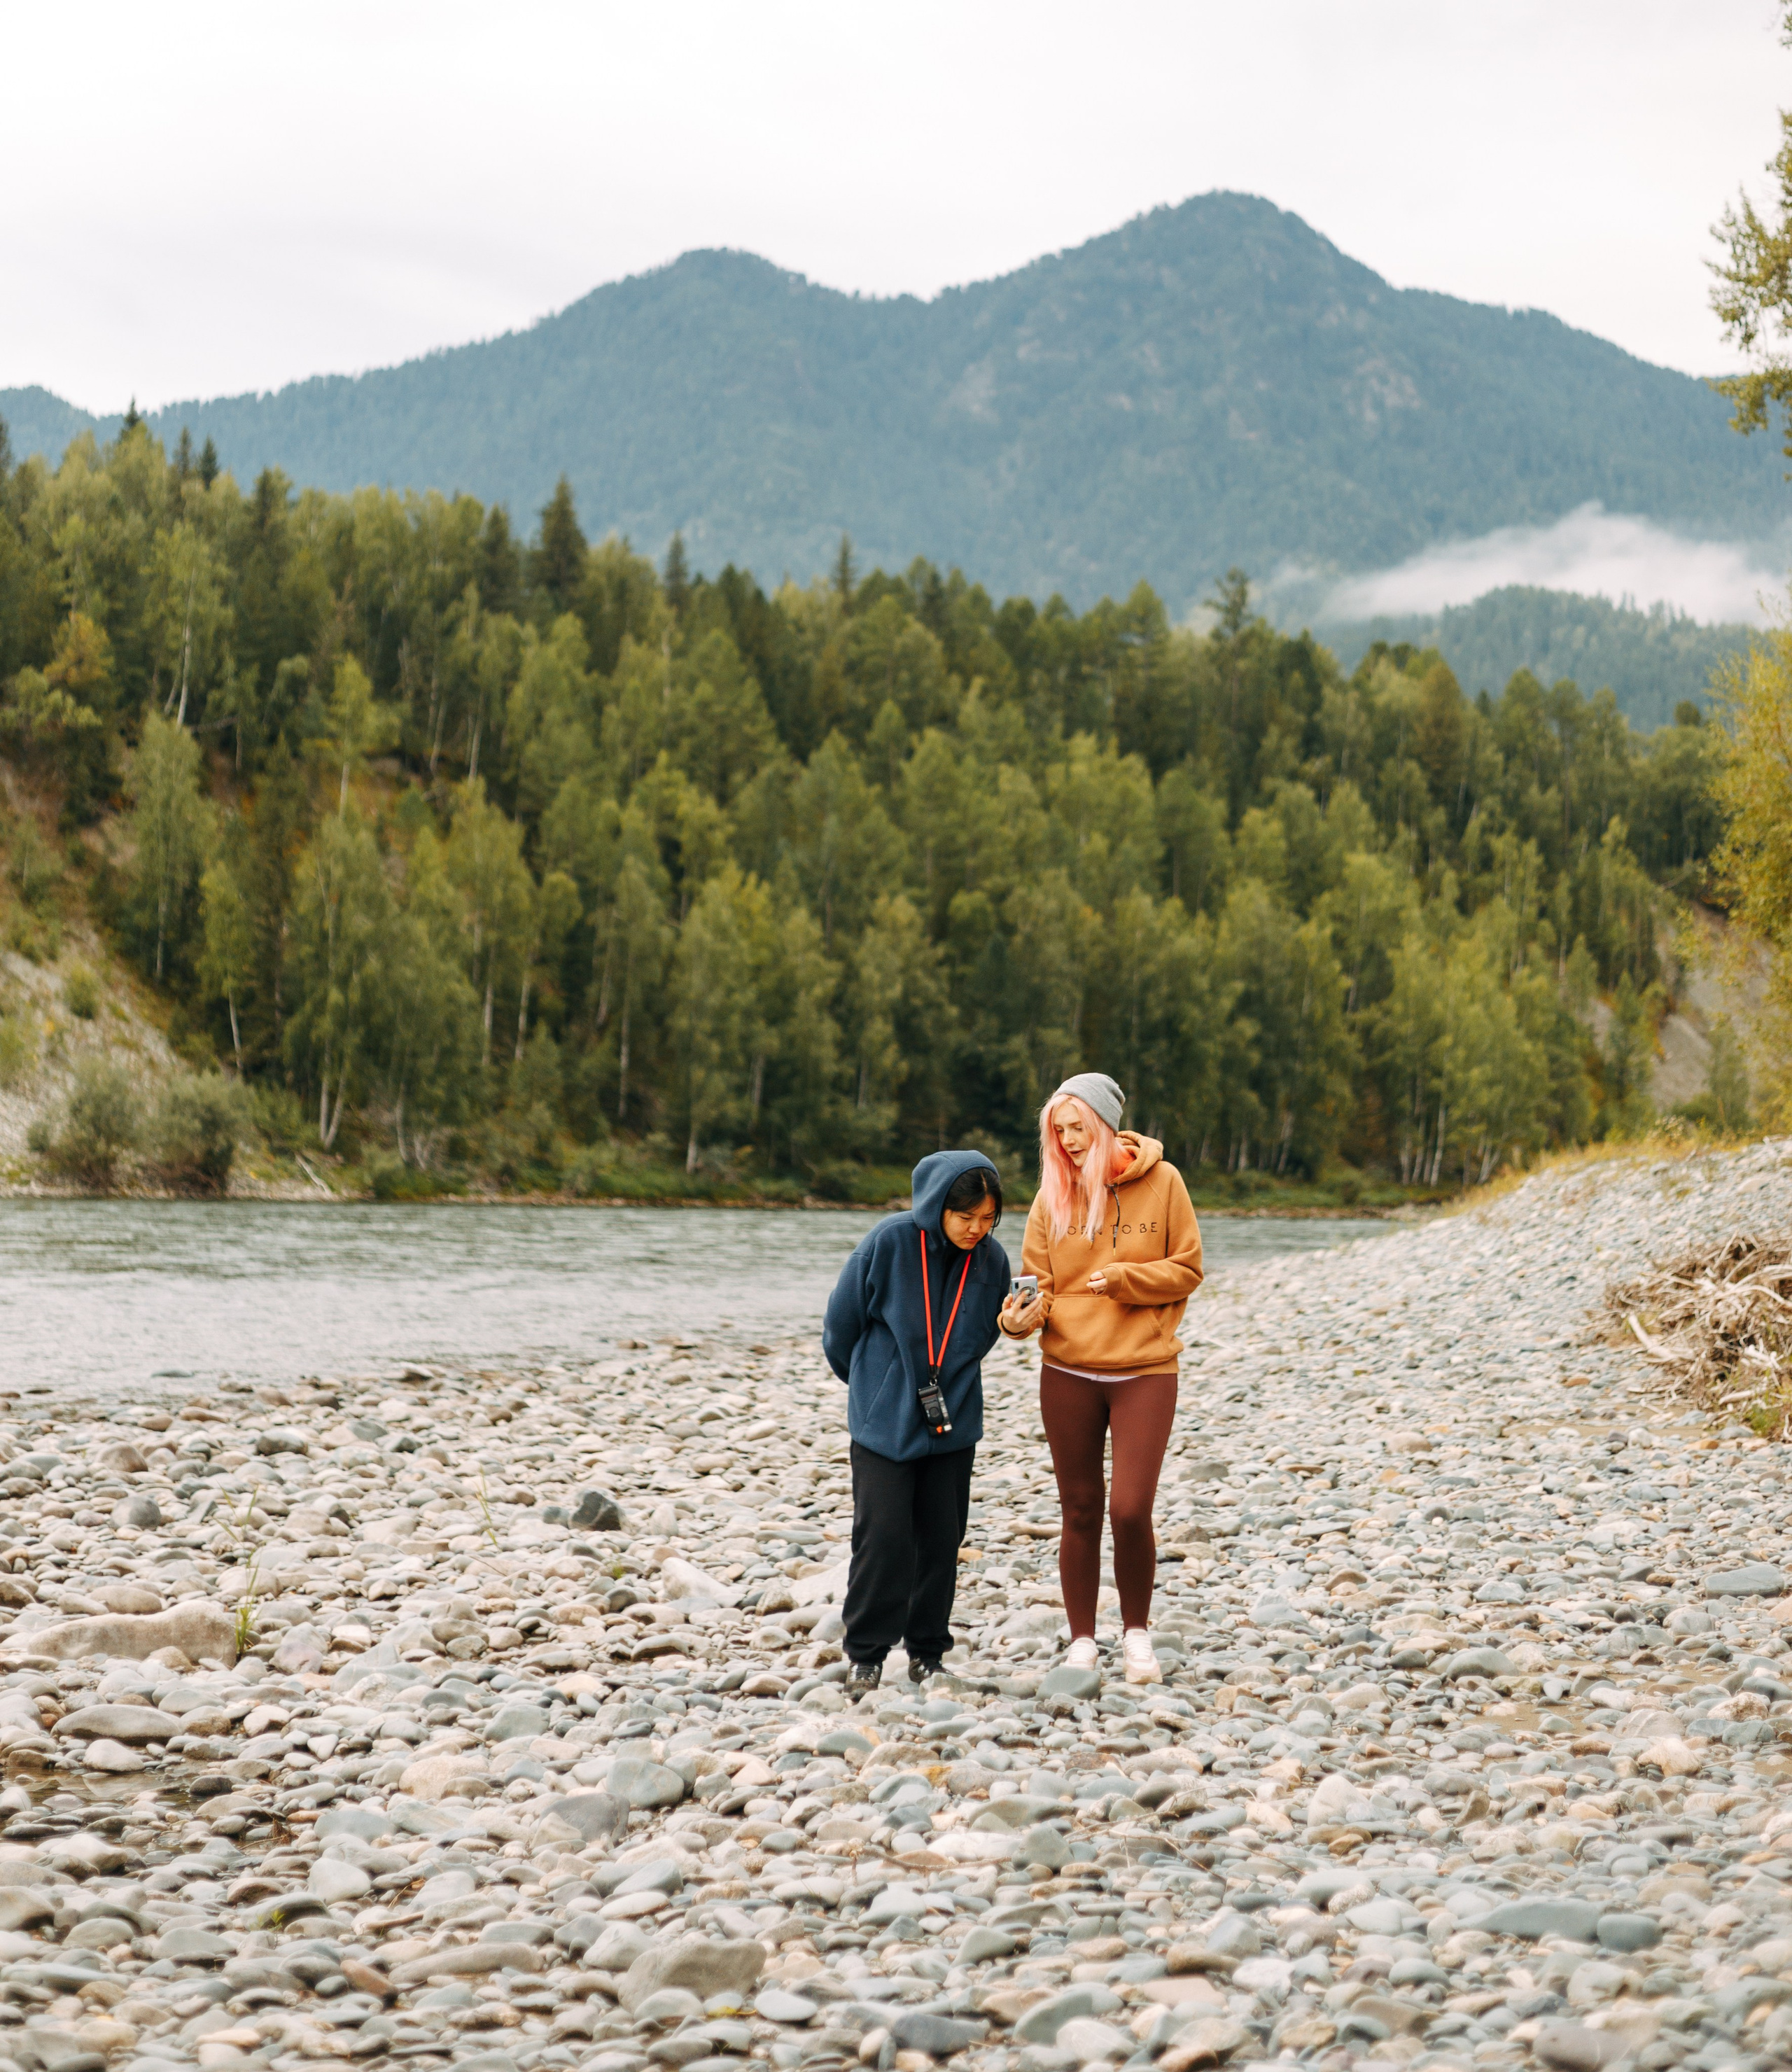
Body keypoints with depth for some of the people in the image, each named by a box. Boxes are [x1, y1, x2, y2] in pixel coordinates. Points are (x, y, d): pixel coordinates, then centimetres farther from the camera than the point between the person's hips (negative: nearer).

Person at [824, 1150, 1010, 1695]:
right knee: (883, 1537, -6)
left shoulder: (991, 1260, -4)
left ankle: (928, 1650, 21)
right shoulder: (889, 1243, -14)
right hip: (884, 1420, -3)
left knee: (942, 1540, 7)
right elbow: (842, 1322, 0)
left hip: (953, 1423, 3)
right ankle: (866, 1654, 7)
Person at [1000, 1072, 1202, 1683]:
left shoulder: (1161, 1181, -3)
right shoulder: (1054, 1192, 2)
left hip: (1144, 1371, -2)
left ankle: (1136, 1631, 14)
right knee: (1080, 1514, 8)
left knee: (1130, 1510, -10)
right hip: (1067, 1374, 2)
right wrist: (1022, 1317, -17)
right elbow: (1039, 1281, 4)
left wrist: (1122, 1278, -15)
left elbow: (1187, 1269, 0)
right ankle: (1082, 1643, 21)